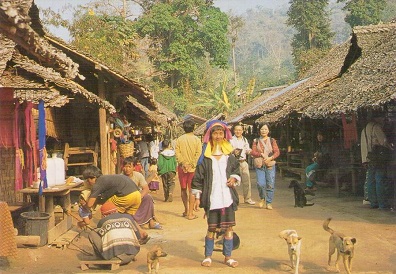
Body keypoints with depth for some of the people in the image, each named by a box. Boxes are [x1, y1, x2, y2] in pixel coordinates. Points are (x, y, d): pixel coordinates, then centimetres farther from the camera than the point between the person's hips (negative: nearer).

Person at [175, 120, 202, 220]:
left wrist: (183, 163, -9)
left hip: (182, 167, 2)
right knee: (191, 190, 2)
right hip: (193, 168, -2)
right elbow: (198, 154, -11)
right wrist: (192, 165, -10)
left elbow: (177, 152, -7)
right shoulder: (197, 139, -5)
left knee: (183, 189, 16)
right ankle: (190, 213, 2)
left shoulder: (179, 139, -1)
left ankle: (186, 210, 26)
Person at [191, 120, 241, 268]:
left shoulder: (229, 154, 7)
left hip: (228, 197, 3)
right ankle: (208, 256, 21)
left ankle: (227, 257, 21)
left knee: (229, 227, 7)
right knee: (211, 228, 5)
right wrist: (197, 197, -5)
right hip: (211, 198, -3)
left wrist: (234, 178, -5)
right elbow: (198, 177, -2)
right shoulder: (205, 156, -3)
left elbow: (236, 169, 17)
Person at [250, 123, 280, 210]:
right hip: (259, 166, 0)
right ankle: (262, 198, 16)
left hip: (270, 165, 0)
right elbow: (253, 152, 1)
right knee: (261, 184, -12)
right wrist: (261, 154, -15)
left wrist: (270, 158, -16)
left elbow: (277, 152, 1)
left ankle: (269, 203, 9)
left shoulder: (272, 140, 8)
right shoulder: (256, 141, 10)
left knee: (270, 185, -3)